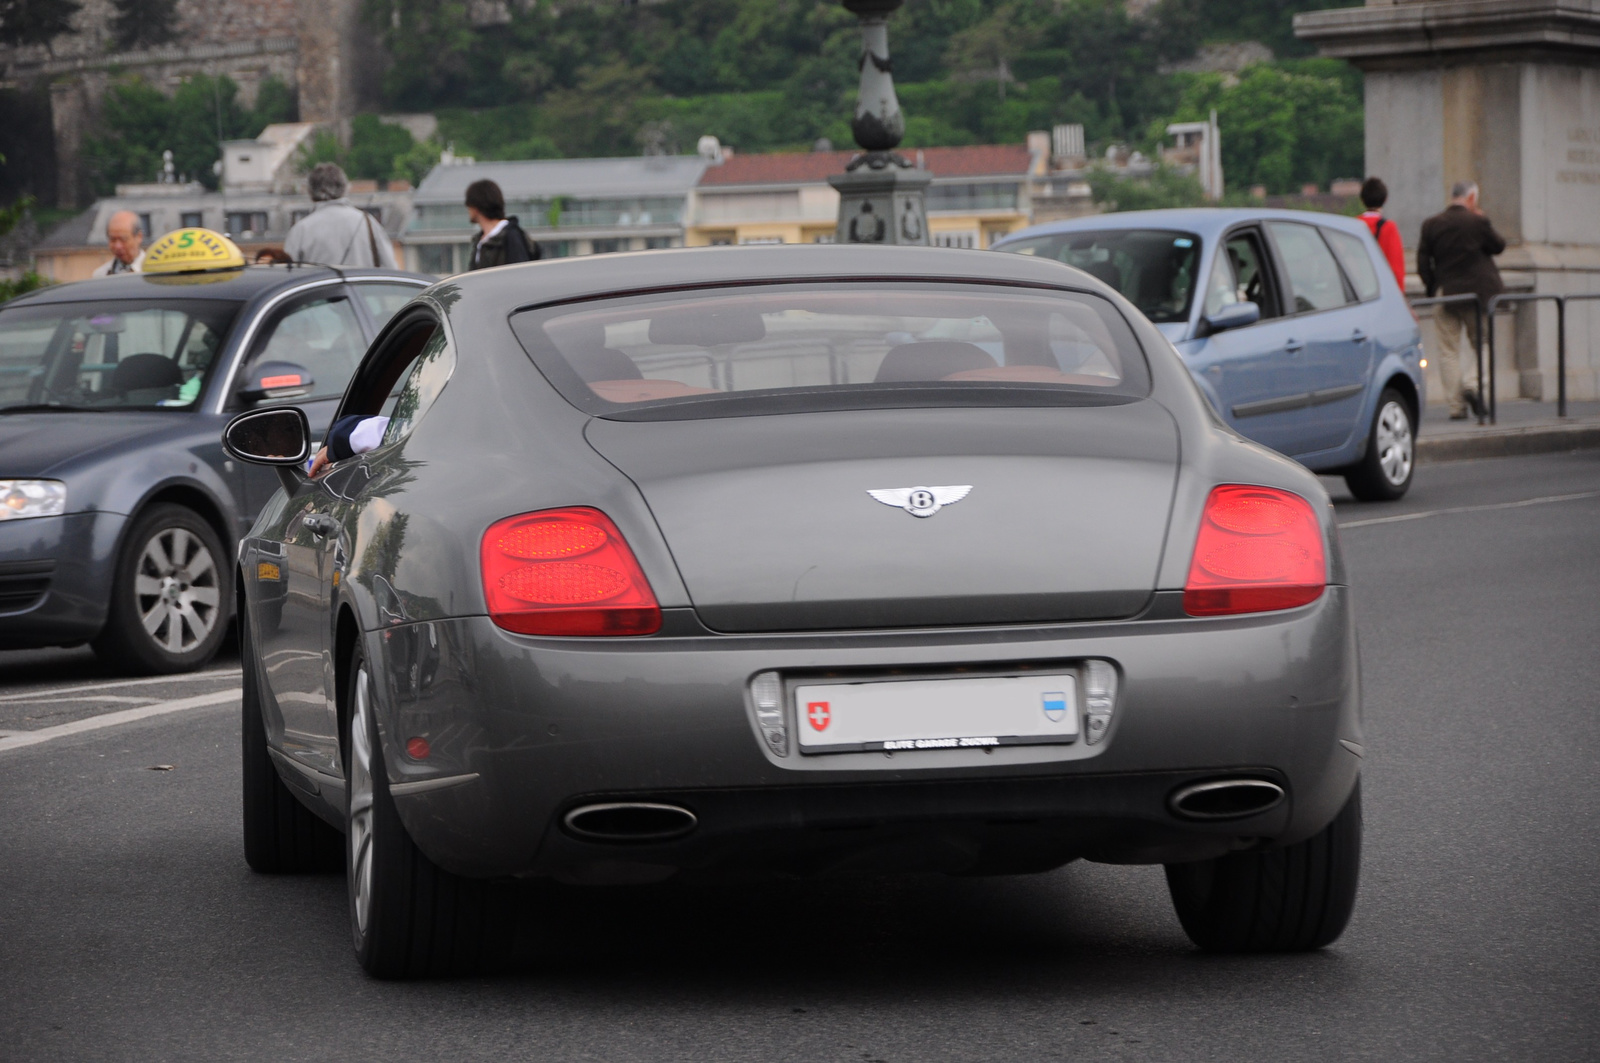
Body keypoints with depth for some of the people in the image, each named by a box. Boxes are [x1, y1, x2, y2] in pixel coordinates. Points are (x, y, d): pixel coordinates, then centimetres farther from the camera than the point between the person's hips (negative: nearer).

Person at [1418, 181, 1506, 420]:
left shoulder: (1431, 225, 1)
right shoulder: (1477, 222, -9)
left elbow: (1422, 262, 1)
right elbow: (1499, 246, 4)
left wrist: (1433, 288, 10)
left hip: (1445, 295, 2)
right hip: (1476, 293, -2)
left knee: (1448, 352, 5)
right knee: (1482, 345, 11)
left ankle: (1455, 405, 1)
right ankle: (1474, 385, -14)